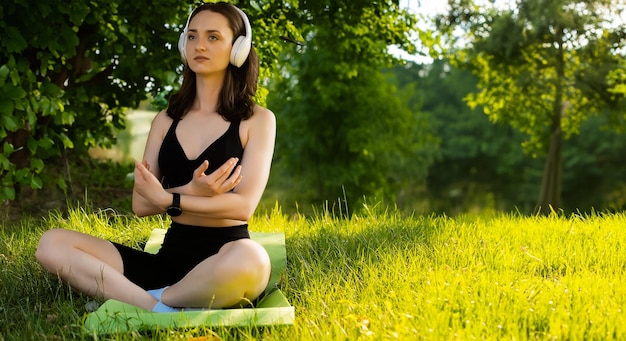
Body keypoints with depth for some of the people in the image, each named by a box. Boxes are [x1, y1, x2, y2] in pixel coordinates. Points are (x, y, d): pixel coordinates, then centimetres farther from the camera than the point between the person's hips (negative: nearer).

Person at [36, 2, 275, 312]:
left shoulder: (257, 120, 2)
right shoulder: (166, 120, 14)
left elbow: (244, 204, -10)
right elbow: (141, 204, 4)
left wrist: (167, 199, -11)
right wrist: (192, 191, -14)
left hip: (225, 263, -4)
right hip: (170, 256, 4)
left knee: (250, 258, -43)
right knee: (53, 244, -14)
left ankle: (133, 299, -22)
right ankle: (158, 311, -30)